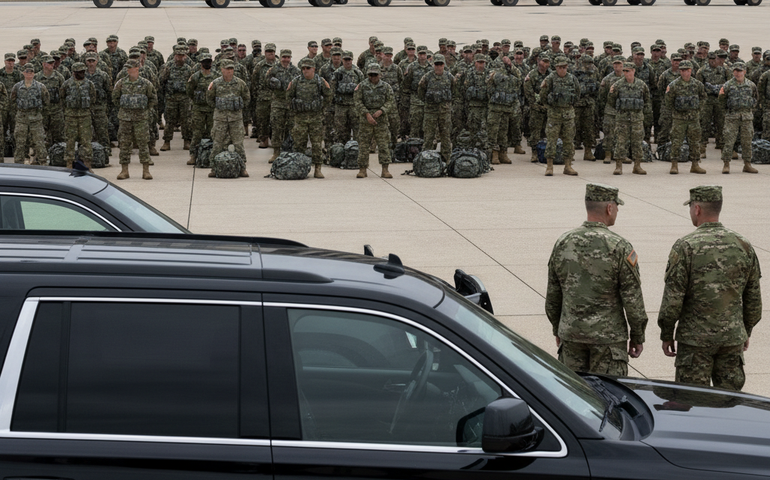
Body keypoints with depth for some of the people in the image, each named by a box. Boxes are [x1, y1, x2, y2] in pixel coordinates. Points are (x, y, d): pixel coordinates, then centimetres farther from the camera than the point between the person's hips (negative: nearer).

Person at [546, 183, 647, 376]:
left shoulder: (563, 243, 1)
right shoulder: (619, 247, -13)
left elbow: (553, 295, 9)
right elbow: (632, 298, -10)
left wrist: (557, 330, 20)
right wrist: (637, 337, 0)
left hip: (571, 333, 4)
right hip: (608, 337, -4)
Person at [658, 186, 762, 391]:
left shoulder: (685, 246, -12)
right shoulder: (743, 245, 3)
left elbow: (673, 298, -12)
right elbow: (754, 298, 10)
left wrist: (666, 335, -1)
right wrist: (747, 331, 22)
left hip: (695, 338, -4)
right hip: (732, 338, 4)